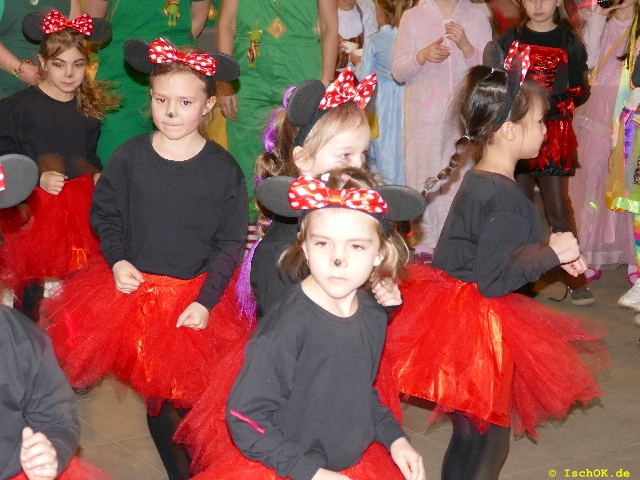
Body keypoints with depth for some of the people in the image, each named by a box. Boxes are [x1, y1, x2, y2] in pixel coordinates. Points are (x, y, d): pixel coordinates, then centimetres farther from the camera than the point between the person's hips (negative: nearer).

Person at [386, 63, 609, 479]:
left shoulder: (478, 182, 7)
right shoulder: (505, 198, -22)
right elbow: (493, 279, -24)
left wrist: (550, 254, 8)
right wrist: (551, 254, -16)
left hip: (457, 316, 10)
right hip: (479, 333, -10)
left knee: (473, 437, 22)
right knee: (485, 444, 3)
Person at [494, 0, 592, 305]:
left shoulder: (569, 42, 4)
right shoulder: (510, 39, 8)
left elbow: (580, 91, 2)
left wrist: (552, 107, -13)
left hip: (554, 133, -1)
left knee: (558, 205, -3)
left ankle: (575, 276, 0)